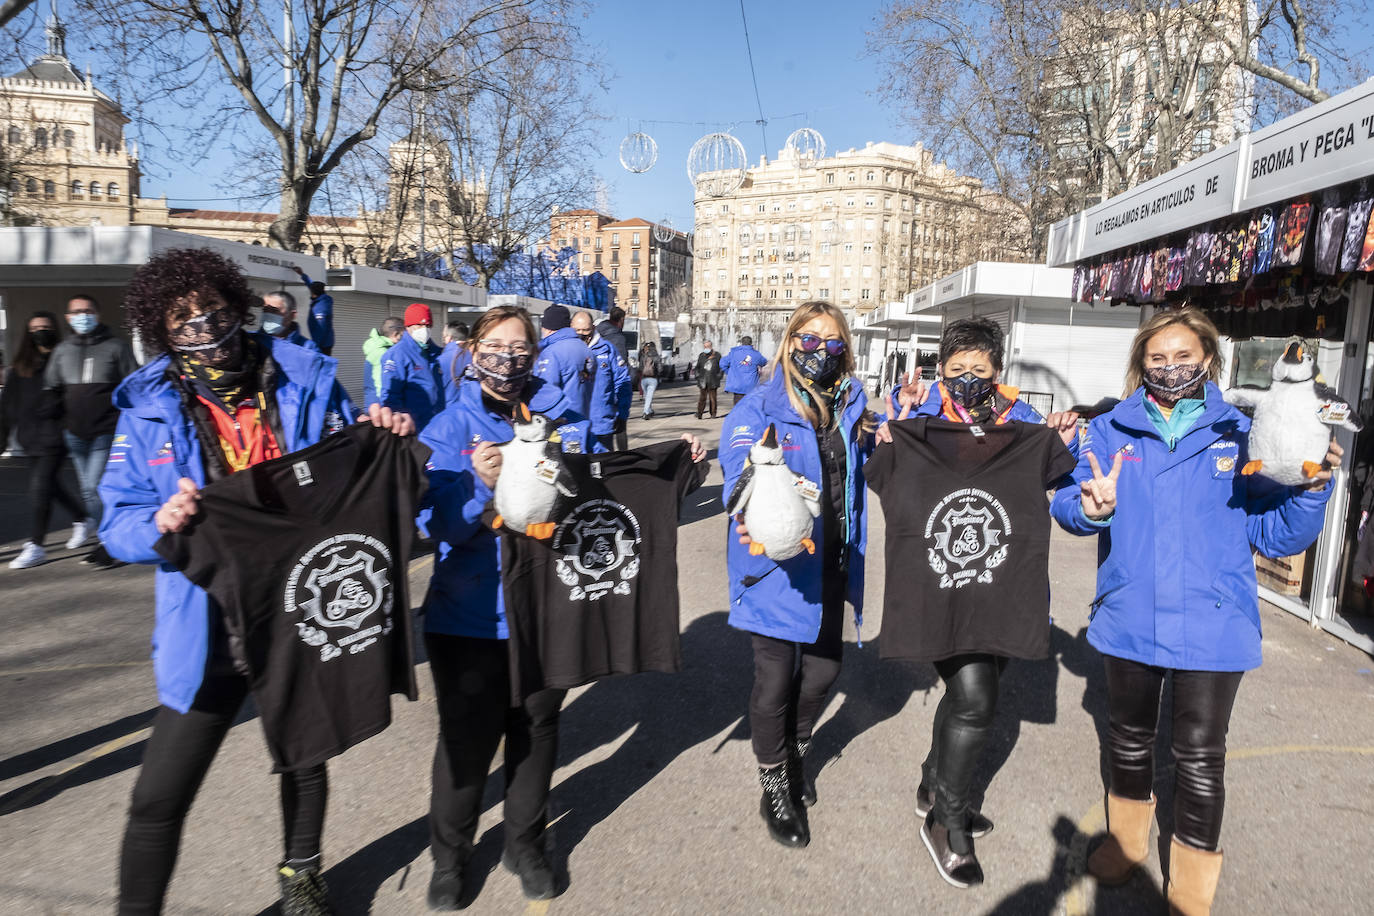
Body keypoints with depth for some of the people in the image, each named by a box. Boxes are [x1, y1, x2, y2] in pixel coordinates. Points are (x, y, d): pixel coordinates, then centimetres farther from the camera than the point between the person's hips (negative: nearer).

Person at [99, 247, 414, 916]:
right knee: (159, 799, 0)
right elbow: (118, 521, -2)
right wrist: (159, 523, -25)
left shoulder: (305, 380, -4)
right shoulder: (149, 408, -2)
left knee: (305, 762, 22)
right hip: (210, 629, -1)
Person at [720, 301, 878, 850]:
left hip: (832, 563, 6)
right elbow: (740, 469, -24)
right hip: (778, 562, -5)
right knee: (775, 676, 3)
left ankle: (794, 755, 45)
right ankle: (775, 788, 27)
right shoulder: (760, 408, -10)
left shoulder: (852, 409, 7)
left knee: (824, 667, 15)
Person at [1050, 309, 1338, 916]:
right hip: (1129, 617, 2)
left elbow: (1274, 534, -2)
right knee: (1129, 737, 20)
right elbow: (1067, 505, -7)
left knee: (1199, 755, 8)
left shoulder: (1239, 435, 0)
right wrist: (1091, 506, -29)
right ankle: (1127, 839, 45)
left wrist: (1311, 490, -20)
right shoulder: (1112, 430, 1)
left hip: (1211, 625, -1)